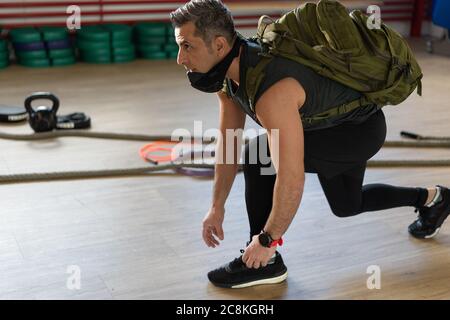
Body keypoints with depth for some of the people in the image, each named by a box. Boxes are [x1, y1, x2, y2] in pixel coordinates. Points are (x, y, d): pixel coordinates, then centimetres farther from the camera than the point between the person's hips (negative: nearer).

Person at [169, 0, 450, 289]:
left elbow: (292, 180, -41)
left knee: (260, 155, -27)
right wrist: (217, 208, 1)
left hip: (362, 129, -10)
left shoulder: (273, 93, -42)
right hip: (334, 125, 10)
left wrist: (267, 241, -28)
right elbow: (228, 142, -1)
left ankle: (265, 262, -10)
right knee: (346, 205, 25)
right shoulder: (228, 72, -12)